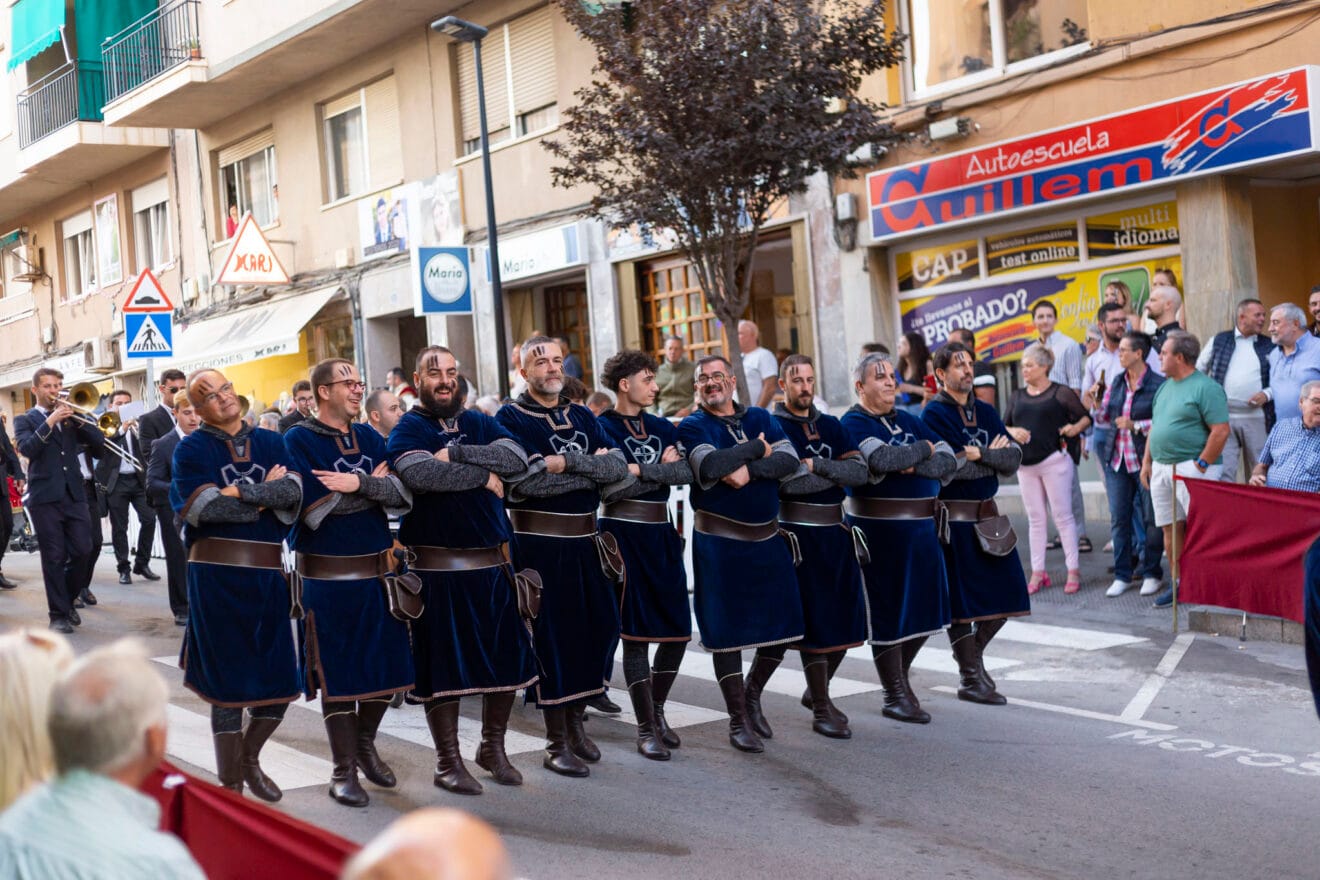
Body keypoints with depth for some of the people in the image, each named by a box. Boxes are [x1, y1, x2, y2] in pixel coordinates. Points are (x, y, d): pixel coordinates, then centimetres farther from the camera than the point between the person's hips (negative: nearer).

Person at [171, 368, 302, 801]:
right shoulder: (191, 449, 1)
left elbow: (293, 492, -7)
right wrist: (267, 495, -8)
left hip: (268, 573, 4)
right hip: (217, 574, -4)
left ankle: (249, 758, 31)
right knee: (230, 681, 2)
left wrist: (243, 493, -17)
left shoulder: (272, 443, 11)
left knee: (282, 682, 6)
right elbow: (203, 509, -14)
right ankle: (230, 782, 16)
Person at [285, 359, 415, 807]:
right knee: (338, 672, 1)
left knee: (388, 663, 9)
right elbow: (314, 509, -18)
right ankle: (343, 770, 13)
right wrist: (372, 486, -8)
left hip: (377, 569, 5)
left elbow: (402, 496, -4)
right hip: (328, 577, -5)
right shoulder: (299, 440, -6)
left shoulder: (370, 438, 10)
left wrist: (358, 484, -20)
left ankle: (364, 745, 32)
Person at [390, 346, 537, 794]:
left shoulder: (479, 423, 11)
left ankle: (493, 748, 28)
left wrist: (456, 453, -17)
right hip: (437, 568, -5)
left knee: (507, 657, 10)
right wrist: (483, 475, -14)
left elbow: (517, 460, -9)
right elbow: (421, 474, -25)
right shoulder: (408, 429, -3)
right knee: (443, 664, 2)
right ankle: (448, 762, 16)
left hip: (492, 564, 5)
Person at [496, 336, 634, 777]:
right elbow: (524, 480, -20)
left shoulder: (582, 416, 13)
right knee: (552, 634, -2)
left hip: (585, 539, 6)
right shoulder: (511, 418, -5)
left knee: (597, 627, 8)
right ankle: (556, 743, 8)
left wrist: (566, 463, -15)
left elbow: (619, 467, -1)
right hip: (540, 542, -6)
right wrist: (593, 473, -12)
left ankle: (575, 723, 26)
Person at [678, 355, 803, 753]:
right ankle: (738, 720, 10)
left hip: (767, 537, 4)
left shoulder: (760, 418, 10)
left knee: (781, 623, 7)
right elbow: (710, 466, -23)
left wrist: (749, 470, -19)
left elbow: (790, 460, -5)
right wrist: (757, 449, -12)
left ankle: (752, 694, 31)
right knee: (727, 630, -1)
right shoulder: (692, 427, -3)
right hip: (719, 541, -4)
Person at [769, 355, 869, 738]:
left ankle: (817, 692, 29)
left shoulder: (832, 426, 14)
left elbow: (860, 472, 0)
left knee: (843, 622, 8)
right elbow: (786, 480, -20)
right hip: (796, 535, -6)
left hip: (834, 534, 6)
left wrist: (817, 466, -13)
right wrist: (837, 473, -9)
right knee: (814, 623, -6)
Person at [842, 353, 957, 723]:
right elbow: (884, 459, -25)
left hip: (921, 527, 7)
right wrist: (923, 449, -8)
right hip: (878, 530, -7)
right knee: (888, 611, 2)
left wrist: (911, 466, -15)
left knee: (925, 608, 12)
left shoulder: (909, 421, 13)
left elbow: (949, 462, 3)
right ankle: (895, 696, 14)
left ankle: (897, 676, 32)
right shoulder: (853, 424, -7)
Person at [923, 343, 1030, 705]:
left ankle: (972, 654, 28)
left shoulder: (986, 412, 13)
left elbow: (1014, 459, 2)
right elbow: (947, 467, -18)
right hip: (954, 516, -6)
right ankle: (970, 679, 9)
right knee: (961, 599, -1)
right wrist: (994, 458, -6)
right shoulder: (933, 414, -6)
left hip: (987, 513, 6)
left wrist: (980, 454, -14)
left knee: (1005, 593, 7)